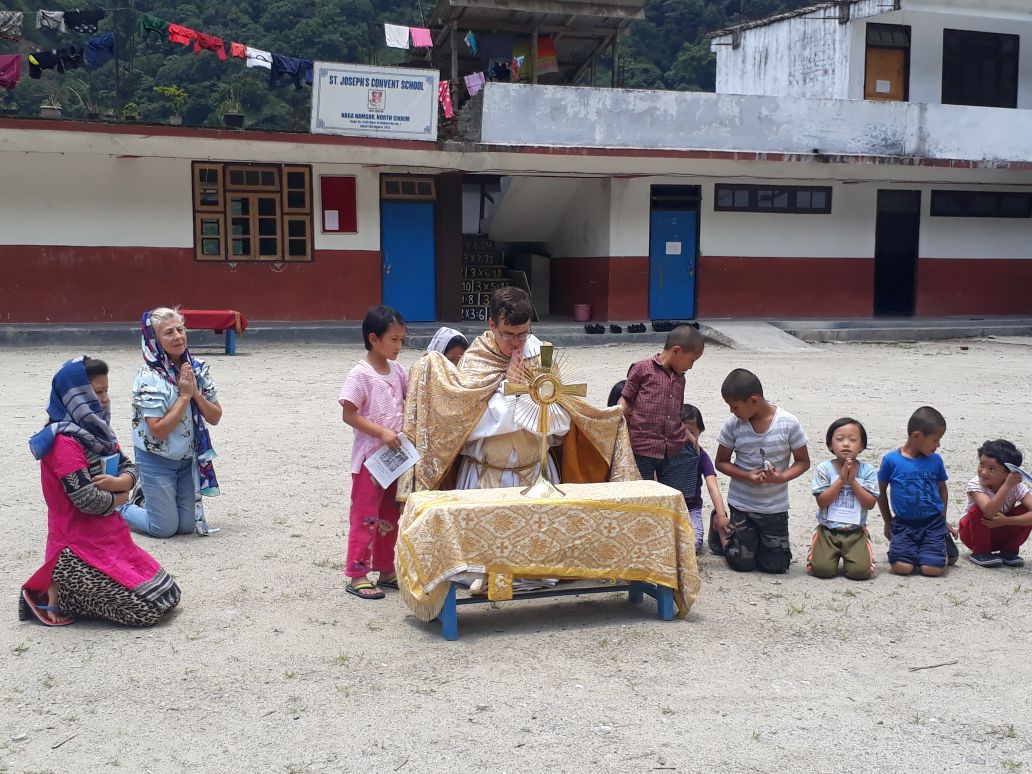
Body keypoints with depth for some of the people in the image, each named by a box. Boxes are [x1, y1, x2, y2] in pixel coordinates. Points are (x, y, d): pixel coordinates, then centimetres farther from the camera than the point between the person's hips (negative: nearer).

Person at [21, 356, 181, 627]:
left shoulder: (96, 431, 9)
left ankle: (70, 589, 13)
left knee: (166, 596, 9)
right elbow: (87, 500, -24)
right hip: (81, 547, -9)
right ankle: (55, 592, 0)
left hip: (112, 539, 9)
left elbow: (130, 468, 11)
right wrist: (120, 498, -4)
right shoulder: (65, 442, -19)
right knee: (148, 608, -12)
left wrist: (117, 482, -13)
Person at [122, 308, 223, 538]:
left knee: (187, 526, 10)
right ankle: (119, 510, 27)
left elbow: (215, 417, -2)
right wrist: (184, 395, -22)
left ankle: (146, 496, 37)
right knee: (165, 528, 1)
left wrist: (195, 392, -18)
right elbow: (158, 431, -24)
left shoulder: (198, 368, -4)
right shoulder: (149, 377, -20)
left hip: (189, 459, 5)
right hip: (156, 461, -5)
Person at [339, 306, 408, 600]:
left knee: (390, 515, 15)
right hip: (369, 456, -7)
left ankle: (386, 569, 27)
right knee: (365, 516, -2)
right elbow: (349, 414, -16)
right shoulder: (361, 374, -14)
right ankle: (357, 575, 5)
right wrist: (382, 432, -22)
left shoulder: (397, 370, 6)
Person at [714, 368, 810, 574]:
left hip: (775, 507, 0)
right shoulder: (733, 425, -10)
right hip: (742, 504, 0)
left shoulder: (789, 424, -14)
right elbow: (721, 462, 0)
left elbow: (803, 461, -4)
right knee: (742, 563, 2)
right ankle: (725, 530, 32)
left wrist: (782, 478, -24)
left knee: (776, 565, 2)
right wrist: (746, 476, -19)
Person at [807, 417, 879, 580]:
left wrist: (852, 481, -17)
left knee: (860, 571, -18)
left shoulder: (868, 471, -2)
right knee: (823, 569, -18)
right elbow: (822, 501, -12)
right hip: (827, 530, 0)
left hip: (856, 532, 0)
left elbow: (870, 503, -8)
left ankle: (847, 555, 16)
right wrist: (841, 480, -18)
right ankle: (834, 554, 17)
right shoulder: (824, 469, -5)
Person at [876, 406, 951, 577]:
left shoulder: (935, 460, 1)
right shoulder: (891, 460, -6)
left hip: (932, 522, 1)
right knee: (902, 568, -18)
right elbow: (881, 492, 6)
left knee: (932, 569, -14)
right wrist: (888, 522, 11)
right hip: (903, 524, -1)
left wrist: (942, 518, 12)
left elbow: (942, 489, 17)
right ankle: (903, 548, 15)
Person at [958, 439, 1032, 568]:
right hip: (974, 534, -2)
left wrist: (1005, 521, -36)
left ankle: (1008, 551, -2)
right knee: (978, 510, -33)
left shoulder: (1016, 486, -18)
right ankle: (980, 552, -12)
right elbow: (989, 512, -45)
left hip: (1001, 535, 2)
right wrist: (1007, 486, -51)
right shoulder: (975, 484, -27)